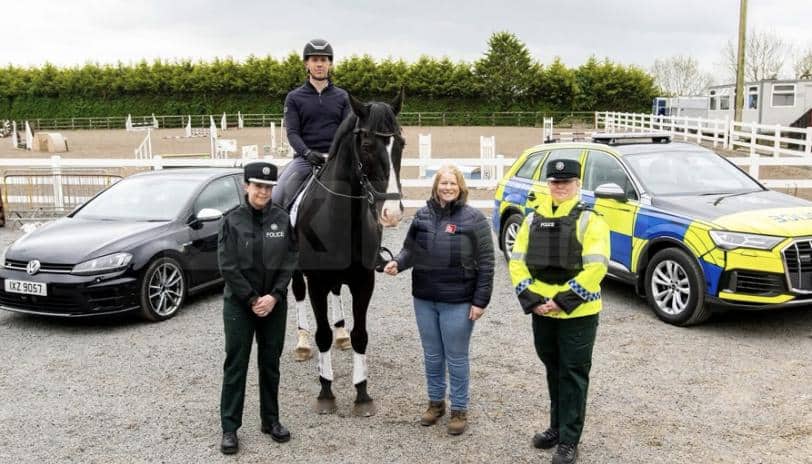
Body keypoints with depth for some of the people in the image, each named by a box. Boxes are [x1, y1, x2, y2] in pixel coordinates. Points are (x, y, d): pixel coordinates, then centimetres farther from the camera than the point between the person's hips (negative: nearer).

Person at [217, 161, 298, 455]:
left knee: (271, 363, 12)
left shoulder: (283, 219, 0)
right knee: (235, 365, 3)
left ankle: (271, 420, 25)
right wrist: (252, 299, -13)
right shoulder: (233, 221, -6)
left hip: (274, 303, 2)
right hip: (239, 304, -2)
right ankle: (229, 428, 13)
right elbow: (227, 266, -9)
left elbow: (290, 261, -2)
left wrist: (274, 296, -13)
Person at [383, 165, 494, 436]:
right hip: (424, 299, 4)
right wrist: (398, 263, -11)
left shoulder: (474, 219, -9)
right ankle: (436, 402, 36)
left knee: (456, 358, 8)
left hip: (458, 302, -4)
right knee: (432, 356, 18)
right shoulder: (423, 216, 3)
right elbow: (410, 249, 11)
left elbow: (486, 264, -9)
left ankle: (459, 409, 25)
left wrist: (480, 301, -13)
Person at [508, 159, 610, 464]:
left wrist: (563, 300, -20)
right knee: (554, 371, 18)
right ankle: (557, 426, 34)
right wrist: (531, 299, -9)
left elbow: (596, 268, -17)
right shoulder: (533, 219, 7)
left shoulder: (589, 219, -8)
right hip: (542, 311, 5)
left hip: (577, 313, -5)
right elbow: (517, 262, 4)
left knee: (573, 374, 4)